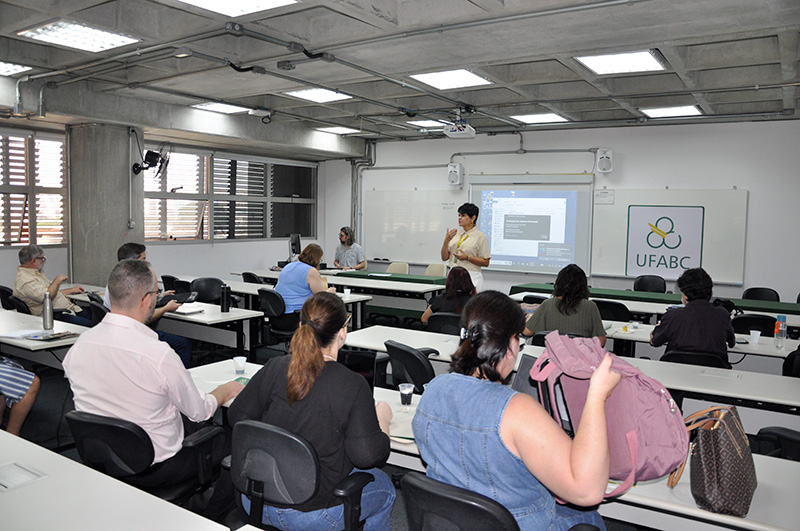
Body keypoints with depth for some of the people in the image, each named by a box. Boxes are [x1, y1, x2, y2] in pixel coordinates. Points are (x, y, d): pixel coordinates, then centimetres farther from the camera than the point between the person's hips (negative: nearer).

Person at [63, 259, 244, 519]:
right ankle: (211, 518, 28)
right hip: (154, 468, -6)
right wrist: (224, 392, 7)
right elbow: (199, 411, -14)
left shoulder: (79, 344, -11)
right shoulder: (159, 354, -29)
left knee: (194, 427, 26)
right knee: (231, 439, 13)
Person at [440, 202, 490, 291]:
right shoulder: (455, 234, 12)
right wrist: (446, 240, -5)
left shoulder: (480, 237, -3)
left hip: (471, 277, -5)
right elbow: (444, 257, 10)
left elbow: (485, 262, -5)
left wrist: (467, 258, -17)